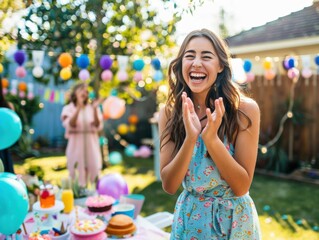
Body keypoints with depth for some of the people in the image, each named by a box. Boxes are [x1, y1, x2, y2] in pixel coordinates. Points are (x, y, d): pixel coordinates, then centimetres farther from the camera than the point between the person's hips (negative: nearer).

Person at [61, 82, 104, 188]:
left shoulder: (93, 108, 6)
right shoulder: (68, 108, 2)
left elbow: (98, 126, -5)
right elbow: (70, 125, -15)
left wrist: (94, 109, -16)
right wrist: (79, 108, -22)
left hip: (91, 144, 2)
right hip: (76, 144, -1)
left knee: (94, 170, 1)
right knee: (76, 172, 1)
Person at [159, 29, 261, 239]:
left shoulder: (245, 109, -17)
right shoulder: (169, 113, -11)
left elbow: (241, 187, -17)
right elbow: (169, 185, -13)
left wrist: (211, 138, -30)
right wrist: (190, 138, -28)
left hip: (233, 220, -1)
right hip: (188, 219, 2)